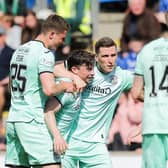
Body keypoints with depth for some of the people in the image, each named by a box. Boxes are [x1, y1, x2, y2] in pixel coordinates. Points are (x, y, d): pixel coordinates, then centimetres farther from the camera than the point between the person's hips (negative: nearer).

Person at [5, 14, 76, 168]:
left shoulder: (19, 51, 17)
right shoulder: (45, 54, -10)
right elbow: (49, 89, -23)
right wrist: (65, 86, -3)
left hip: (13, 119, 9)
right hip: (32, 120, -9)